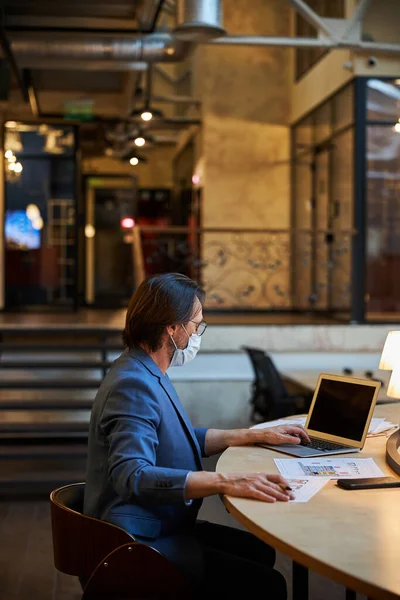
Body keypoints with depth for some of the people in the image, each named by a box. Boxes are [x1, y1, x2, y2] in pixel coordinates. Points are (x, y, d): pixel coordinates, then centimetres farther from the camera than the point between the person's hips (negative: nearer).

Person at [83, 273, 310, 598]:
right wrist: (226, 481, -42)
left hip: (163, 526, 11)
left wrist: (256, 435, 19)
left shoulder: (148, 375, 12)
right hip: (143, 544, -11)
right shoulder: (133, 384, -22)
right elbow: (133, 476, -36)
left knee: (260, 551, 15)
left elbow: (188, 439, 25)